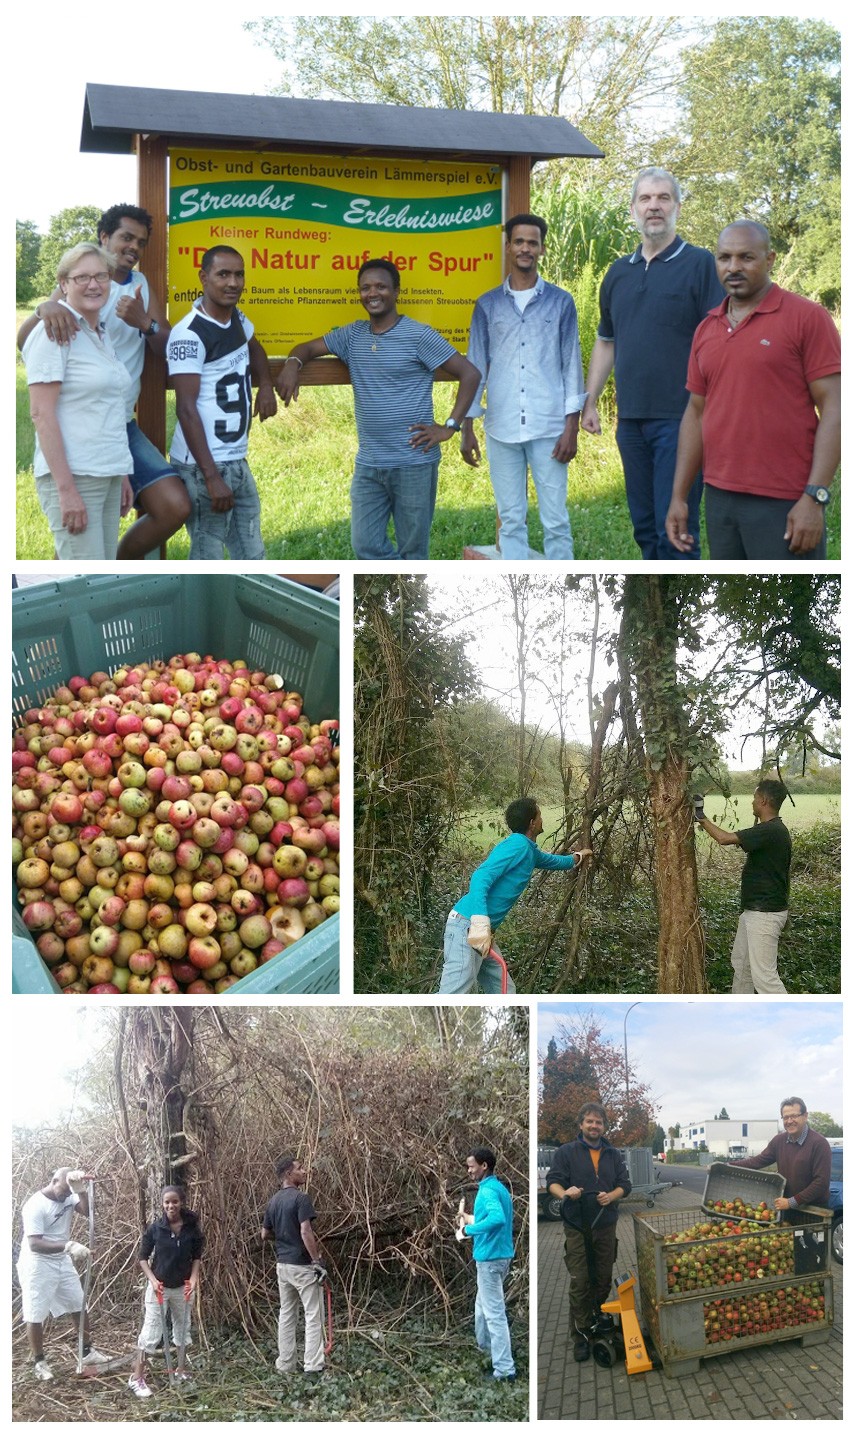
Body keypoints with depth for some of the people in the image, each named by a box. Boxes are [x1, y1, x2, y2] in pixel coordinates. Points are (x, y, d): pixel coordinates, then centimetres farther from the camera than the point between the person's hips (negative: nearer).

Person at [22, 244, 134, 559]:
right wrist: (66, 489, -20)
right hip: (72, 476, -8)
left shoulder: (102, 336, 17)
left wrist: (122, 475, 17)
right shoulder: (55, 332, -8)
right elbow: (41, 413, -15)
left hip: (108, 476, 8)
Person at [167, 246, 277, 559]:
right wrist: (212, 477, -25)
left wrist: (265, 385, 9)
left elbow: (254, 348, 32)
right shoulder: (189, 334, -16)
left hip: (238, 462, 9)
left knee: (252, 558, 13)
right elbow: (186, 409, -20)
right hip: (202, 466, -9)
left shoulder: (236, 317, 9)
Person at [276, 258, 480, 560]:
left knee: (412, 549, 4)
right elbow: (309, 347, 15)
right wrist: (293, 363, -9)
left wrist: (450, 426, -11)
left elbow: (470, 374, -7)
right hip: (368, 464, 6)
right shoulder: (353, 335, 9)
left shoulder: (418, 335, -7)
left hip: (414, 463, -5)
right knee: (366, 545, 4)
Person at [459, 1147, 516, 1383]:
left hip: (490, 1257, -10)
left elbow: (497, 1219, -37)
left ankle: (505, 1370, -5)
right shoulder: (499, 1187, 11)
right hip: (500, 1254, 10)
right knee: (483, 1305, 28)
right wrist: (473, 1219, 14)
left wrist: (470, 1229, -25)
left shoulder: (488, 1191, -20)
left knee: (494, 1313, -6)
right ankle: (485, 1346, 45)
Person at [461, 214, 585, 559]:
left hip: (549, 429, -2)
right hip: (502, 430, 2)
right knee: (511, 520, 6)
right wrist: (466, 427, 7)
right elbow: (474, 368, 11)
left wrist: (571, 426, -3)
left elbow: (572, 364, 4)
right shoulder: (488, 305, 9)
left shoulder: (560, 302, 5)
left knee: (555, 520, -1)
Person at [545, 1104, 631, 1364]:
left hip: (606, 1225, 4)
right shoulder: (566, 1152, 2)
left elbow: (625, 1185, 11)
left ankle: (596, 1316, 29)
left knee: (603, 1279, 8)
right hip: (577, 1227, -3)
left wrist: (611, 1196, -11)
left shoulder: (614, 1155, 13)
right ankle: (580, 1335, 0)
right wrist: (565, 1192, -26)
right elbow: (552, 1181, -4)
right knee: (579, 1282, -5)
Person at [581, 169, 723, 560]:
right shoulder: (618, 273, 14)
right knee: (644, 527, 11)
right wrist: (589, 403, 16)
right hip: (631, 421, 6)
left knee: (675, 529, -7)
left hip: (680, 419, -6)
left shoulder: (700, 265, -3)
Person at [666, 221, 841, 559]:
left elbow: (833, 408, -8)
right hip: (719, 501, 6)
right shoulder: (706, 330, 13)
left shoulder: (806, 318, -4)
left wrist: (815, 497, -16)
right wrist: (679, 496, 11)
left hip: (784, 505, -6)